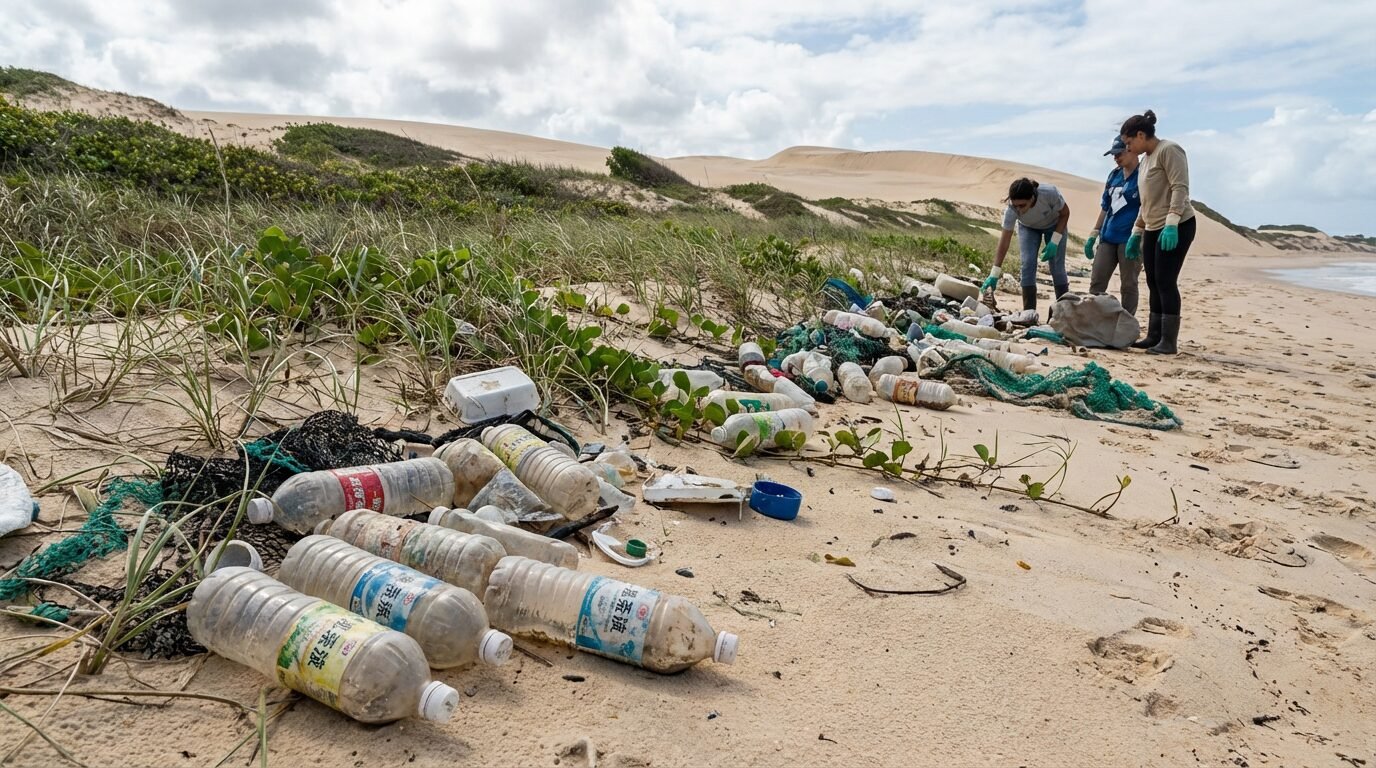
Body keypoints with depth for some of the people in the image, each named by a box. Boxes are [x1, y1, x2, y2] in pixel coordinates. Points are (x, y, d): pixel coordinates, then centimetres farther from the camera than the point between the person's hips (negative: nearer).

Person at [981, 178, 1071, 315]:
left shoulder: (1050, 193, -40)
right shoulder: (1011, 210, -36)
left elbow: (1065, 213, -19)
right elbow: (1004, 242, -32)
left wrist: (1054, 242, -28)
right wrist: (994, 275, -37)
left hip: (1055, 225, -1)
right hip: (1028, 228, 1)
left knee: (1057, 267, -7)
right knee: (1028, 263, -16)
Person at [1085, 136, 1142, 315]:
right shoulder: (1114, 175, 14)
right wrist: (1093, 235, 16)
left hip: (1129, 239, -7)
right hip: (1108, 237, 7)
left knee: (1128, 286, 1)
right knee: (1096, 283, 5)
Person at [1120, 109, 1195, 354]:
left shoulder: (1169, 150, -9)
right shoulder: (1146, 159, 19)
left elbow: (1180, 189, -19)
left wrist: (1171, 224, -27)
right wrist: (1136, 232, 24)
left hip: (1176, 227, -9)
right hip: (1152, 229, 9)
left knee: (1166, 282, -11)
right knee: (1154, 284, 8)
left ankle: (1169, 341, -8)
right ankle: (1154, 337, 12)